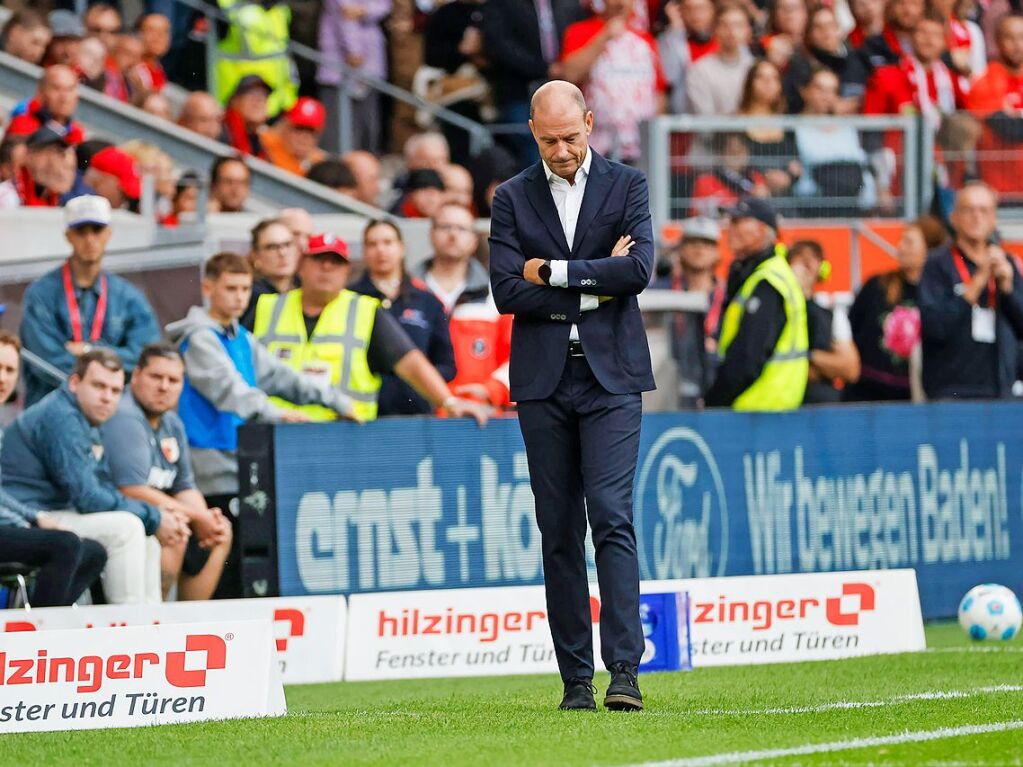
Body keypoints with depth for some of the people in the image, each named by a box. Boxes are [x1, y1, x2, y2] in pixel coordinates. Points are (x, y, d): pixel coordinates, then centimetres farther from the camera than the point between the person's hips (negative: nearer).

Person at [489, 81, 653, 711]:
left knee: (612, 519, -13)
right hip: (543, 382, 2)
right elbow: (508, 292, -3)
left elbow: (639, 270, -10)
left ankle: (624, 671, -17)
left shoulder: (627, 187, 5)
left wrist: (554, 273, -9)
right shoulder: (513, 199, 8)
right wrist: (593, 287, -8)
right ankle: (576, 678, 8)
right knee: (560, 534, 4)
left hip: (611, 379, -2)